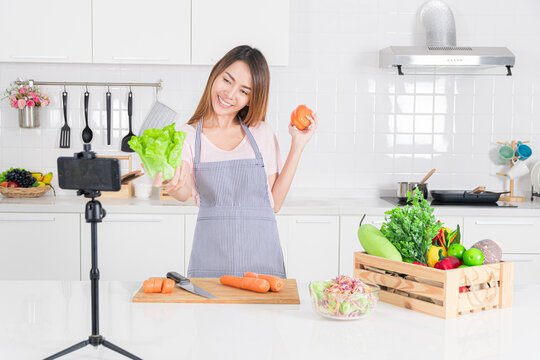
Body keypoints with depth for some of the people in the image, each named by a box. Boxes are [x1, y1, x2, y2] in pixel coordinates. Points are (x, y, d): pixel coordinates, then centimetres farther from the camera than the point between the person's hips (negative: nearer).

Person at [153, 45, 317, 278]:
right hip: (210, 257, -1)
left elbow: (275, 203, 5)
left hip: (261, 257, 1)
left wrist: (297, 145, 4)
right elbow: (184, 192, -14)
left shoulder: (262, 134, 10)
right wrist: (172, 187, -38)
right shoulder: (187, 136, 4)